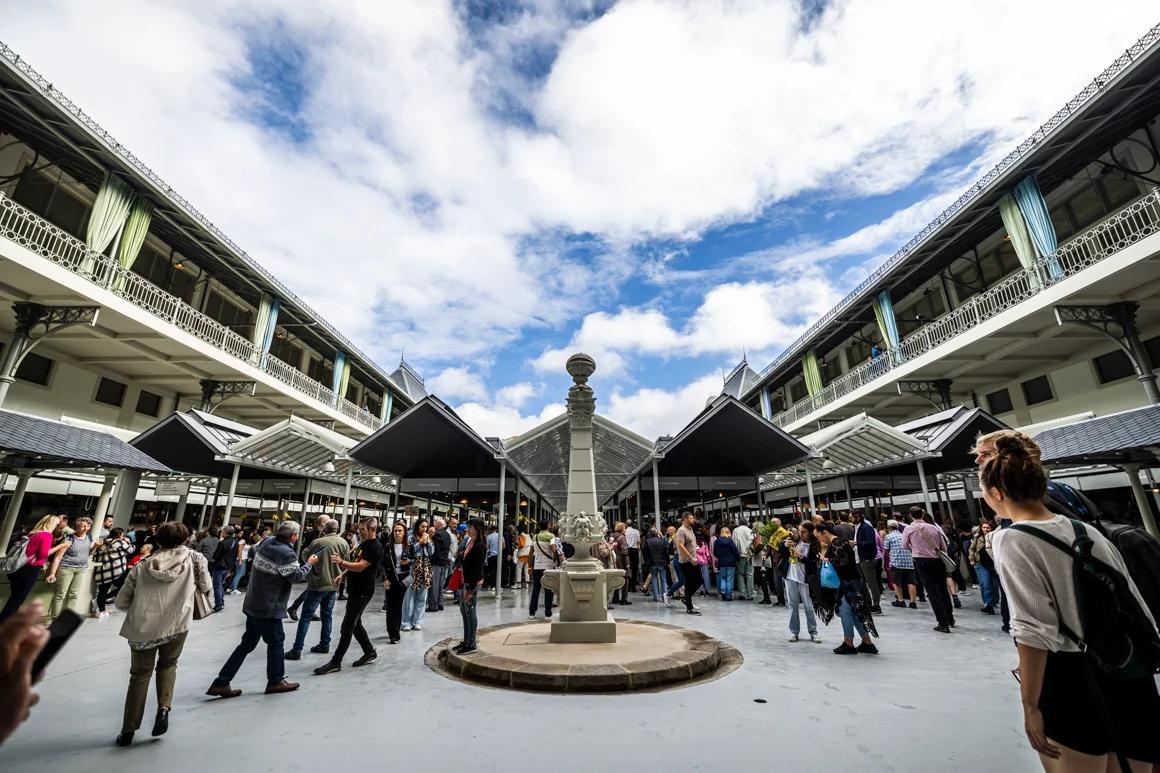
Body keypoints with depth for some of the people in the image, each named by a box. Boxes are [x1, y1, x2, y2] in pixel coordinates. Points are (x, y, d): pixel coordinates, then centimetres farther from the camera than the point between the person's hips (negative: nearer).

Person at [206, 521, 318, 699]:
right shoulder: (287, 554, -25)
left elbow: (253, 552, 23)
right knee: (276, 642, 9)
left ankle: (221, 683, 19)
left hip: (253, 604, 8)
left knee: (247, 643, 18)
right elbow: (296, 577, -20)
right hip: (269, 609, -8)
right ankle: (275, 681, 23)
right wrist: (309, 564, -6)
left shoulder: (266, 542, 1)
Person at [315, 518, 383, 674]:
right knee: (355, 624, 16)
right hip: (355, 589, 10)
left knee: (347, 627, -5)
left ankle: (336, 662, 4)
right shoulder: (363, 543, 13)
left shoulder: (375, 547, -18)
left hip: (362, 592, -10)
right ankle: (370, 653, 27)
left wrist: (341, 562, -35)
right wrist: (343, 574, 10)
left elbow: (360, 566, -26)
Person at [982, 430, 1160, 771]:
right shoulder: (1087, 531, 4)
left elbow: (1035, 632, -19)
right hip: (1130, 677, 7)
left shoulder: (1012, 540, -16)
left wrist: (1030, 706, -11)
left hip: (1070, 682, -7)